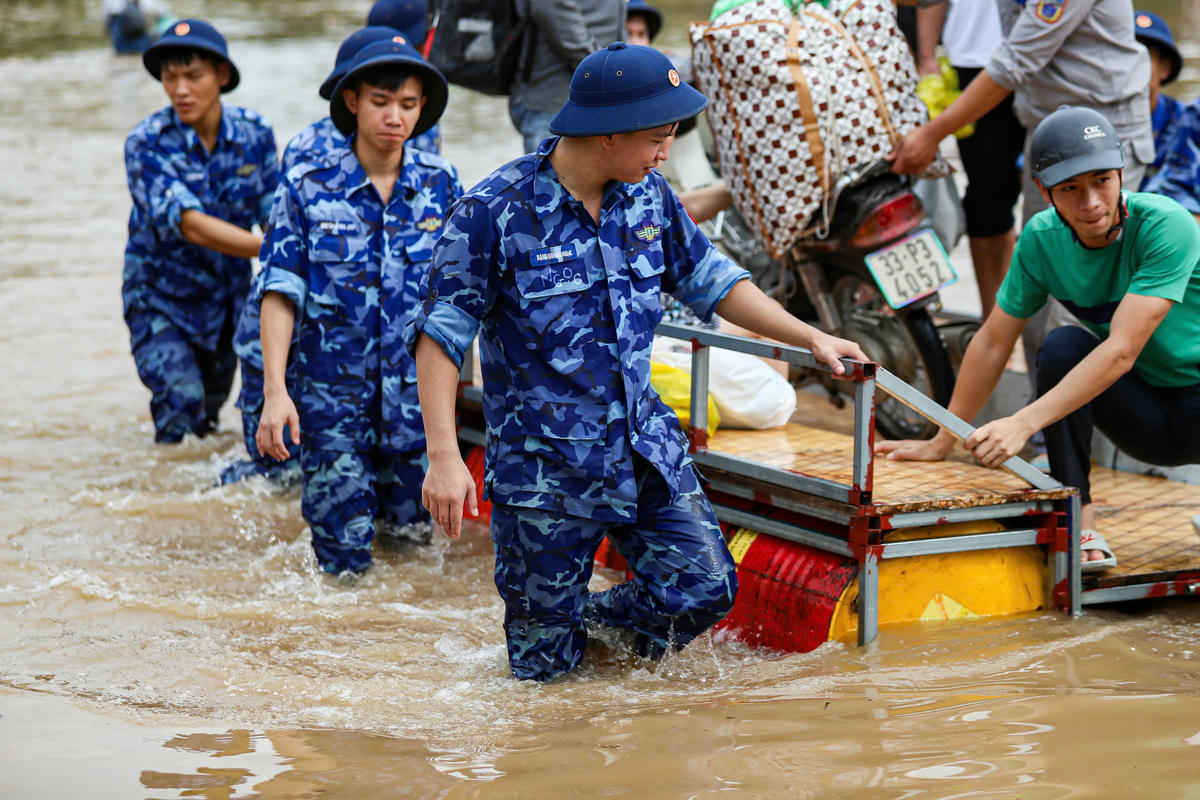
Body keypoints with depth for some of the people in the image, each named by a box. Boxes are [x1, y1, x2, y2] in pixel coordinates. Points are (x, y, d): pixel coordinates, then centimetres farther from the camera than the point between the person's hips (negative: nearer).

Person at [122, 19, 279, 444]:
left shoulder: (255, 133, -7)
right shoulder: (146, 144, -19)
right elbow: (190, 225, -30)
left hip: (228, 295, 4)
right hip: (161, 297, -3)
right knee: (182, 411, -20)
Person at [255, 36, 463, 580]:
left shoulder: (441, 184, 0)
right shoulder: (308, 187, -7)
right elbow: (281, 292, -7)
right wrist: (275, 391, -14)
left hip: (416, 387, 2)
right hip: (331, 386, -2)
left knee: (411, 530, 11)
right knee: (343, 558, 0)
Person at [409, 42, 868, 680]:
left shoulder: (648, 196, 2)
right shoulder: (493, 213, -16)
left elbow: (708, 279, 13)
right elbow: (440, 334, -14)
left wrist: (811, 338, 6)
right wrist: (444, 456, -21)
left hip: (646, 445, 5)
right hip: (544, 467, -5)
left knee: (706, 589, -1)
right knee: (547, 668, 1)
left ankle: (596, 619, 26)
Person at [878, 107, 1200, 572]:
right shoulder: (1042, 239, -9)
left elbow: (1121, 351, -32)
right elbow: (992, 343, 0)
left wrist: (1023, 424, -38)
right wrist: (942, 442, 1)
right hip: (1146, 416, 5)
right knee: (1063, 347, -22)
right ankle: (1082, 532, -19)